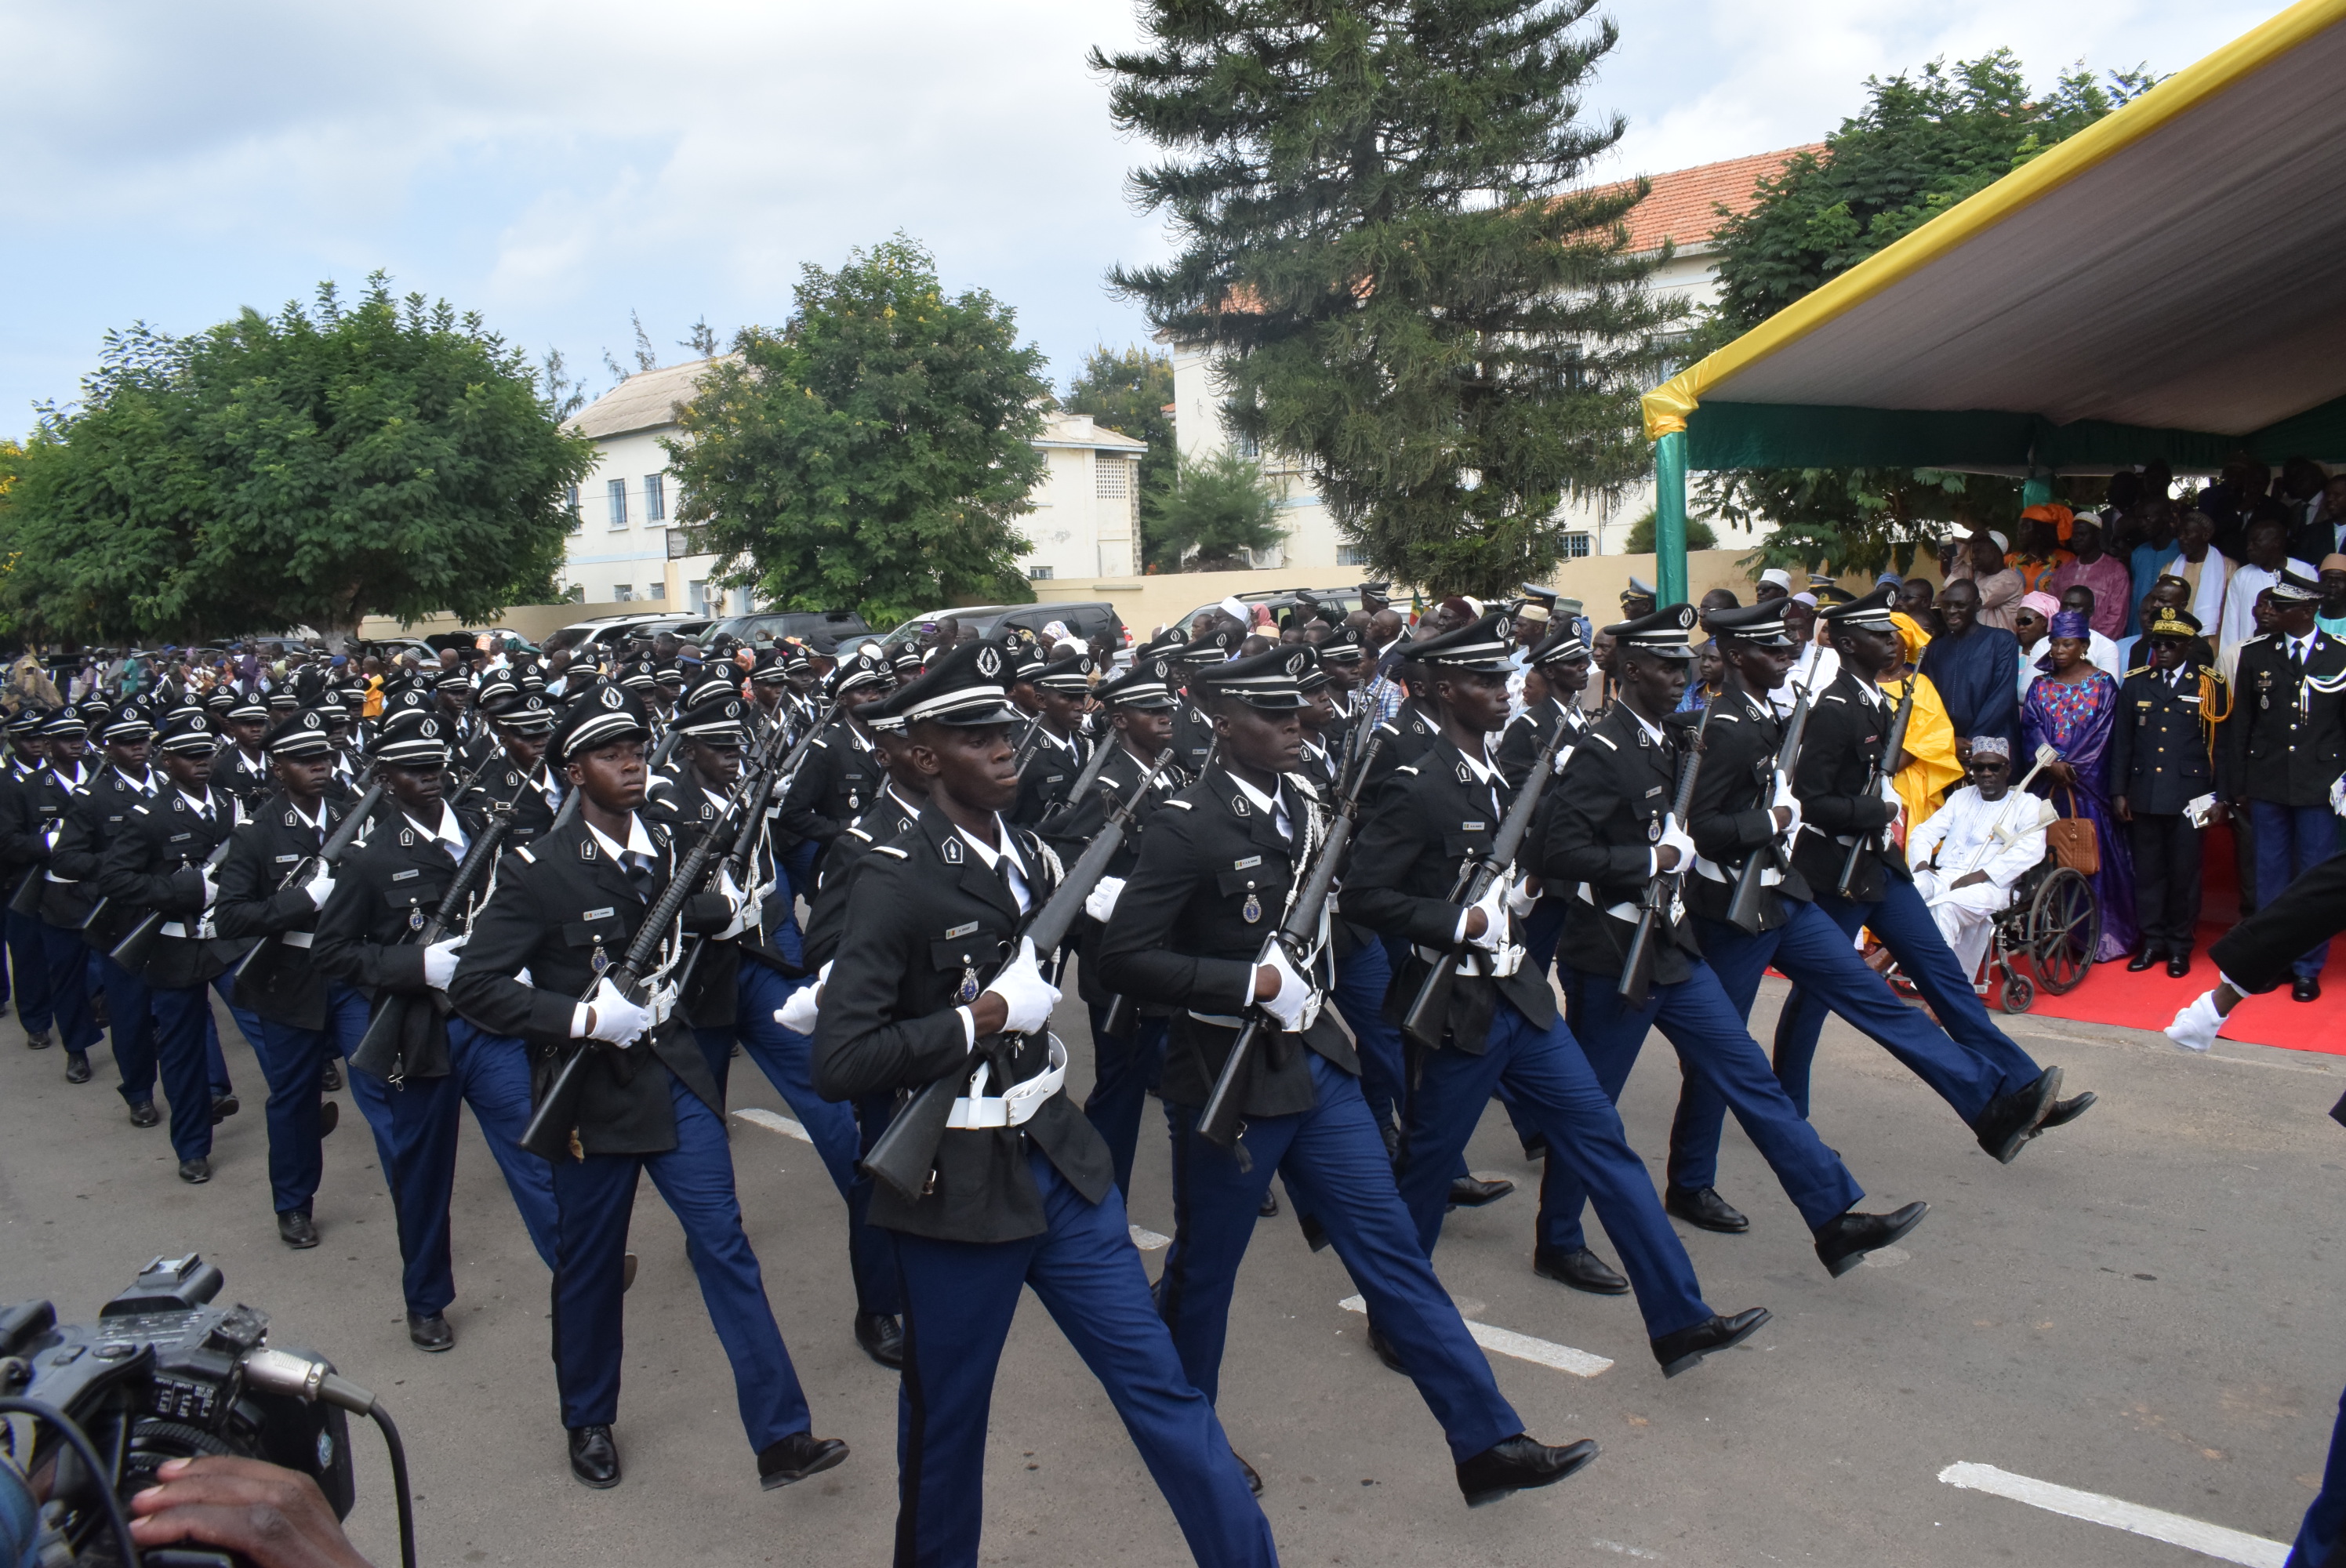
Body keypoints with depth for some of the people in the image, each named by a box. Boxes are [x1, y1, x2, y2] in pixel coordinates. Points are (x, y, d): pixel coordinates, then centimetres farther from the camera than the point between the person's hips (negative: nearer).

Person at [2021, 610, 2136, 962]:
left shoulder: (2102, 685, 2)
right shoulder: (2041, 687, 11)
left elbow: (2101, 734, -5)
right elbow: (2031, 729, 1)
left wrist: (2071, 768, -13)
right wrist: (2051, 764, -14)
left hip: (2089, 785, -3)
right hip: (2048, 784, 3)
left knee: (2092, 856, -4)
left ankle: (2102, 936, 0)